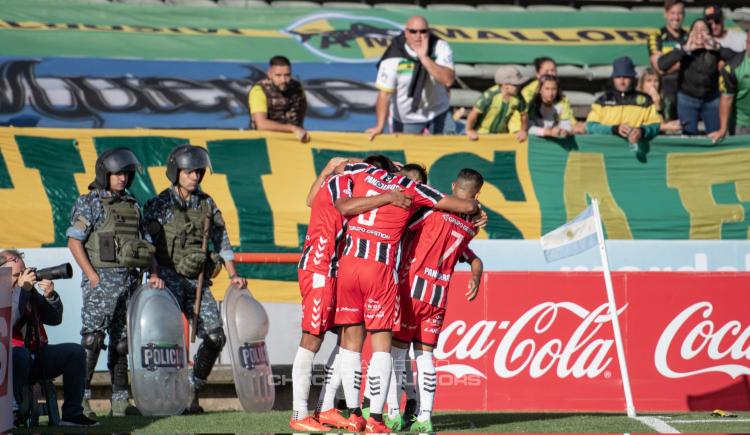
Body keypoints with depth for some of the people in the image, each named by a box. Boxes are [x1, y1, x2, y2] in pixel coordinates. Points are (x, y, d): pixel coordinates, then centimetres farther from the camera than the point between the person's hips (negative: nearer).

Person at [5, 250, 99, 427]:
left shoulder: (29, 291, 16)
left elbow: (55, 319, 18)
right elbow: (7, 321, -25)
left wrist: (50, 296, -1)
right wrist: (22, 290, -23)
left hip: (36, 354, 8)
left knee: (75, 352, -5)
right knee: (19, 354, -39)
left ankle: (72, 414, -4)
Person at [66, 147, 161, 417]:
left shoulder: (132, 205, 15)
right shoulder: (89, 203, -4)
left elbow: (144, 244, 20)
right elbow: (74, 242, -8)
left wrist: (153, 274, 9)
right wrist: (94, 278, -14)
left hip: (130, 279, 6)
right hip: (102, 280, -6)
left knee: (122, 341, 9)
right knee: (92, 339, -10)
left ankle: (120, 402, 12)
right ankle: (80, 399, -9)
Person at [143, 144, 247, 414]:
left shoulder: (206, 204, 11)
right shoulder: (159, 205, -3)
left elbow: (221, 241, 15)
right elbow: (148, 244, -10)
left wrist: (233, 275, 6)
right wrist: (154, 273, -25)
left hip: (198, 280, 5)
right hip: (168, 278, -5)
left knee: (215, 337, -2)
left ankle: (192, 392, 10)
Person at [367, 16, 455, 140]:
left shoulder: (440, 48, -15)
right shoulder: (394, 57, -21)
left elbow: (448, 80, -27)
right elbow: (384, 93, -21)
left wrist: (424, 58, -33)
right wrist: (380, 126, -26)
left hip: (439, 113, 2)